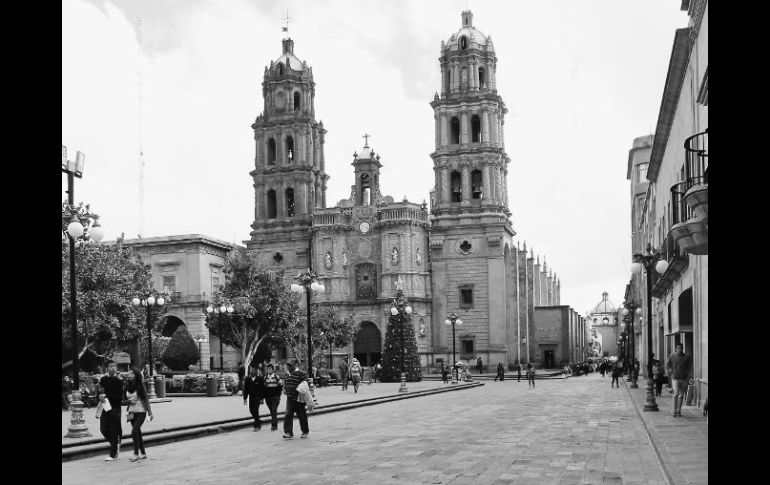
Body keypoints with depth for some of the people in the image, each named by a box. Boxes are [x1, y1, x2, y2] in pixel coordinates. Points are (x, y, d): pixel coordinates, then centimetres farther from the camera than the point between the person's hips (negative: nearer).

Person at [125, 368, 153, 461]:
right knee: (138, 433, 9)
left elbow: (146, 399, -7)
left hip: (141, 412, -6)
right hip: (132, 411, 6)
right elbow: (127, 399, 11)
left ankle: (136, 454, -12)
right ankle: (143, 453, 18)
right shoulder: (128, 386, 3)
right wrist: (130, 412, 5)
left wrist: (150, 412, -7)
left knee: (134, 431, -17)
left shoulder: (140, 386, -11)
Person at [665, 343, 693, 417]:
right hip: (675, 378, -1)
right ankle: (675, 411, -9)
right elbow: (667, 366, 12)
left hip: (684, 378, 1)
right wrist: (669, 375, 5)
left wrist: (690, 378, -10)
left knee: (681, 395, 8)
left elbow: (690, 368, -1)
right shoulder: (672, 356, 0)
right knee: (676, 393, -14)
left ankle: (679, 410, 20)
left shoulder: (687, 357, 0)